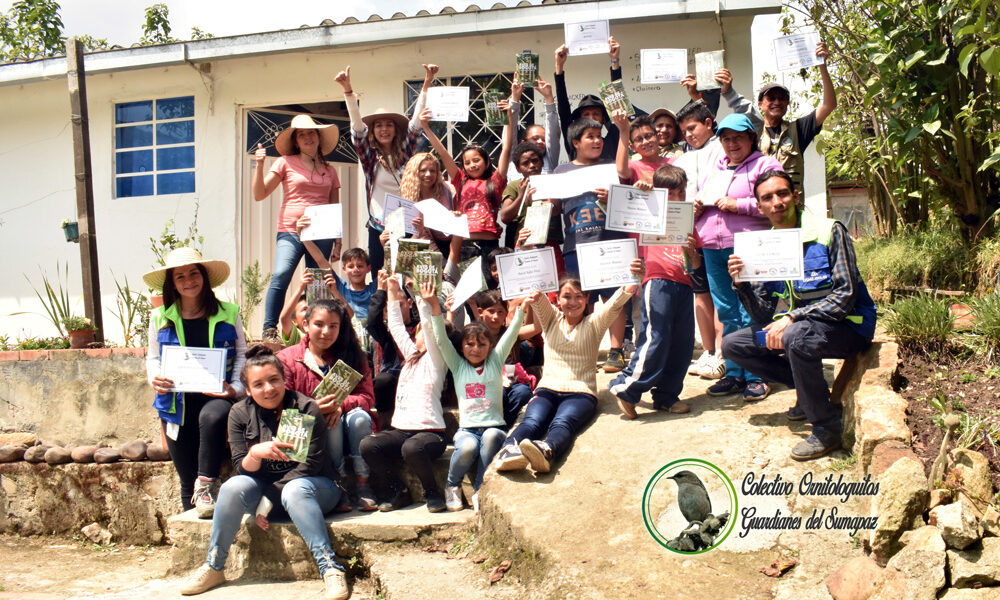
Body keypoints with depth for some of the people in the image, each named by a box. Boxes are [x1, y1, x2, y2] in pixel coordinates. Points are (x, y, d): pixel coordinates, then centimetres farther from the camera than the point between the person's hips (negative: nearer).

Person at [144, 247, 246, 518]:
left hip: (215, 396, -2)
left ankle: (206, 486, -25)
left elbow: (242, 353, 7)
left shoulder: (228, 314, 5)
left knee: (212, 417, -40)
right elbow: (152, 357, 18)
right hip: (177, 402, 2)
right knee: (186, 477, 5)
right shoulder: (160, 318, 9)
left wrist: (236, 387, -9)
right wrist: (155, 378, -5)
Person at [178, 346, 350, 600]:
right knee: (233, 487, -24)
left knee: (294, 491, -36)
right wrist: (255, 453, -30)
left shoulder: (306, 409, -14)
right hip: (266, 488, 4)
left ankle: (330, 569, -38)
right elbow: (242, 468, -4)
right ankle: (213, 568, -9)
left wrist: (266, 501, -19)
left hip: (315, 486, -3)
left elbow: (310, 465, -17)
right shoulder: (241, 413, -2)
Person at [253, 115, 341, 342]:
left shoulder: (330, 170, 17)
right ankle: (269, 330, -19)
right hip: (290, 231, -3)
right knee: (281, 275, -24)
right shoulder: (286, 163, 8)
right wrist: (259, 165, -8)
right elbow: (259, 194, 4)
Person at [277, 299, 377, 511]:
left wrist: (341, 404, -24)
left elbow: (367, 396, -3)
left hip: (352, 432, 1)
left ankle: (362, 484, -24)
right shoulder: (287, 359, 2)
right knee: (331, 421, -31)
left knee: (359, 415, -30)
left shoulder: (354, 356, 7)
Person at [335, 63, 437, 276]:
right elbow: (357, 125, -6)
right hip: (379, 228, -1)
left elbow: (416, 122, 3)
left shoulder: (405, 152, 8)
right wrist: (348, 89, -18)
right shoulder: (370, 156, 5)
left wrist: (426, 84, -5)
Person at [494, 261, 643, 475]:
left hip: (581, 393, -2)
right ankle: (507, 451, -59)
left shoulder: (594, 323, 11)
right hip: (547, 390, 2)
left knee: (562, 423, -35)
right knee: (531, 422, -30)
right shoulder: (551, 319, 16)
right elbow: (538, 299, -6)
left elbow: (615, 303, -9)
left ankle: (547, 451, -66)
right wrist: (534, 296, -33)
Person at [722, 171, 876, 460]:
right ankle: (811, 392, 10)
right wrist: (741, 284, -17)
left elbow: (846, 296, -22)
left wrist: (792, 318, -29)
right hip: (796, 324, 7)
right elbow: (764, 317, 2)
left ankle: (827, 428, -19)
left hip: (848, 326, -7)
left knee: (796, 336, -38)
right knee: (733, 344, 2)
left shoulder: (829, 232, -14)